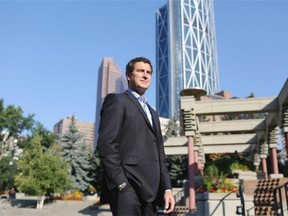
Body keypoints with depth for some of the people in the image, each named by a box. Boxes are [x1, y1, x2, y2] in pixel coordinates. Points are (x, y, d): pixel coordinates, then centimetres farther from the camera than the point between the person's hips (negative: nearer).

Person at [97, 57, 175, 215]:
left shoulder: (152, 113, 25)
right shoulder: (117, 101, 1)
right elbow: (106, 145, -11)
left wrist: (167, 188, 9)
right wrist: (122, 185, -17)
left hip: (150, 191, 8)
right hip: (128, 189, -7)